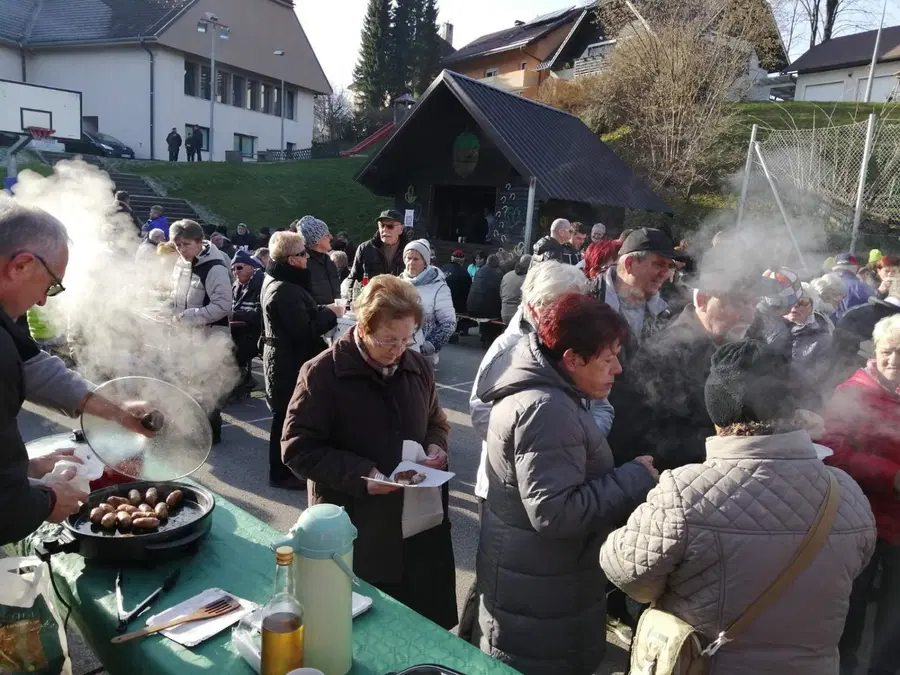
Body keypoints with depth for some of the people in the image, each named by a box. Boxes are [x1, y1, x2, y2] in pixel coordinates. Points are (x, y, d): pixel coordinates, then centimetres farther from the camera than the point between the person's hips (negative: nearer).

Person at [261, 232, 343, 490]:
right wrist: (331, 313, -14)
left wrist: (323, 311, -1)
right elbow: (304, 330, -26)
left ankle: (286, 467, 33)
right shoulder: (285, 291, -25)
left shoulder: (276, 280, 10)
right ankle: (282, 473, 15)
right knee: (288, 417, 2)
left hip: (284, 358, 11)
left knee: (286, 416, 20)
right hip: (290, 362, -11)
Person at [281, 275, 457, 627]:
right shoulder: (322, 373, -12)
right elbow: (298, 448, -11)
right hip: (355, 536, -4)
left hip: (417, 524, 5)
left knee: (425, 630, 15)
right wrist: (359, 474, -21)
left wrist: (436, 447, -3)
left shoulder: (418, 367, 5)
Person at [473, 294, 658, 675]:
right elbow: (555, 513, -31)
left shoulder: (536, 388, 6)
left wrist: (627, 478, 8)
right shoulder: (547, 409, -27)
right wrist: (634, 479, -23)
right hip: (539, 597, -10)